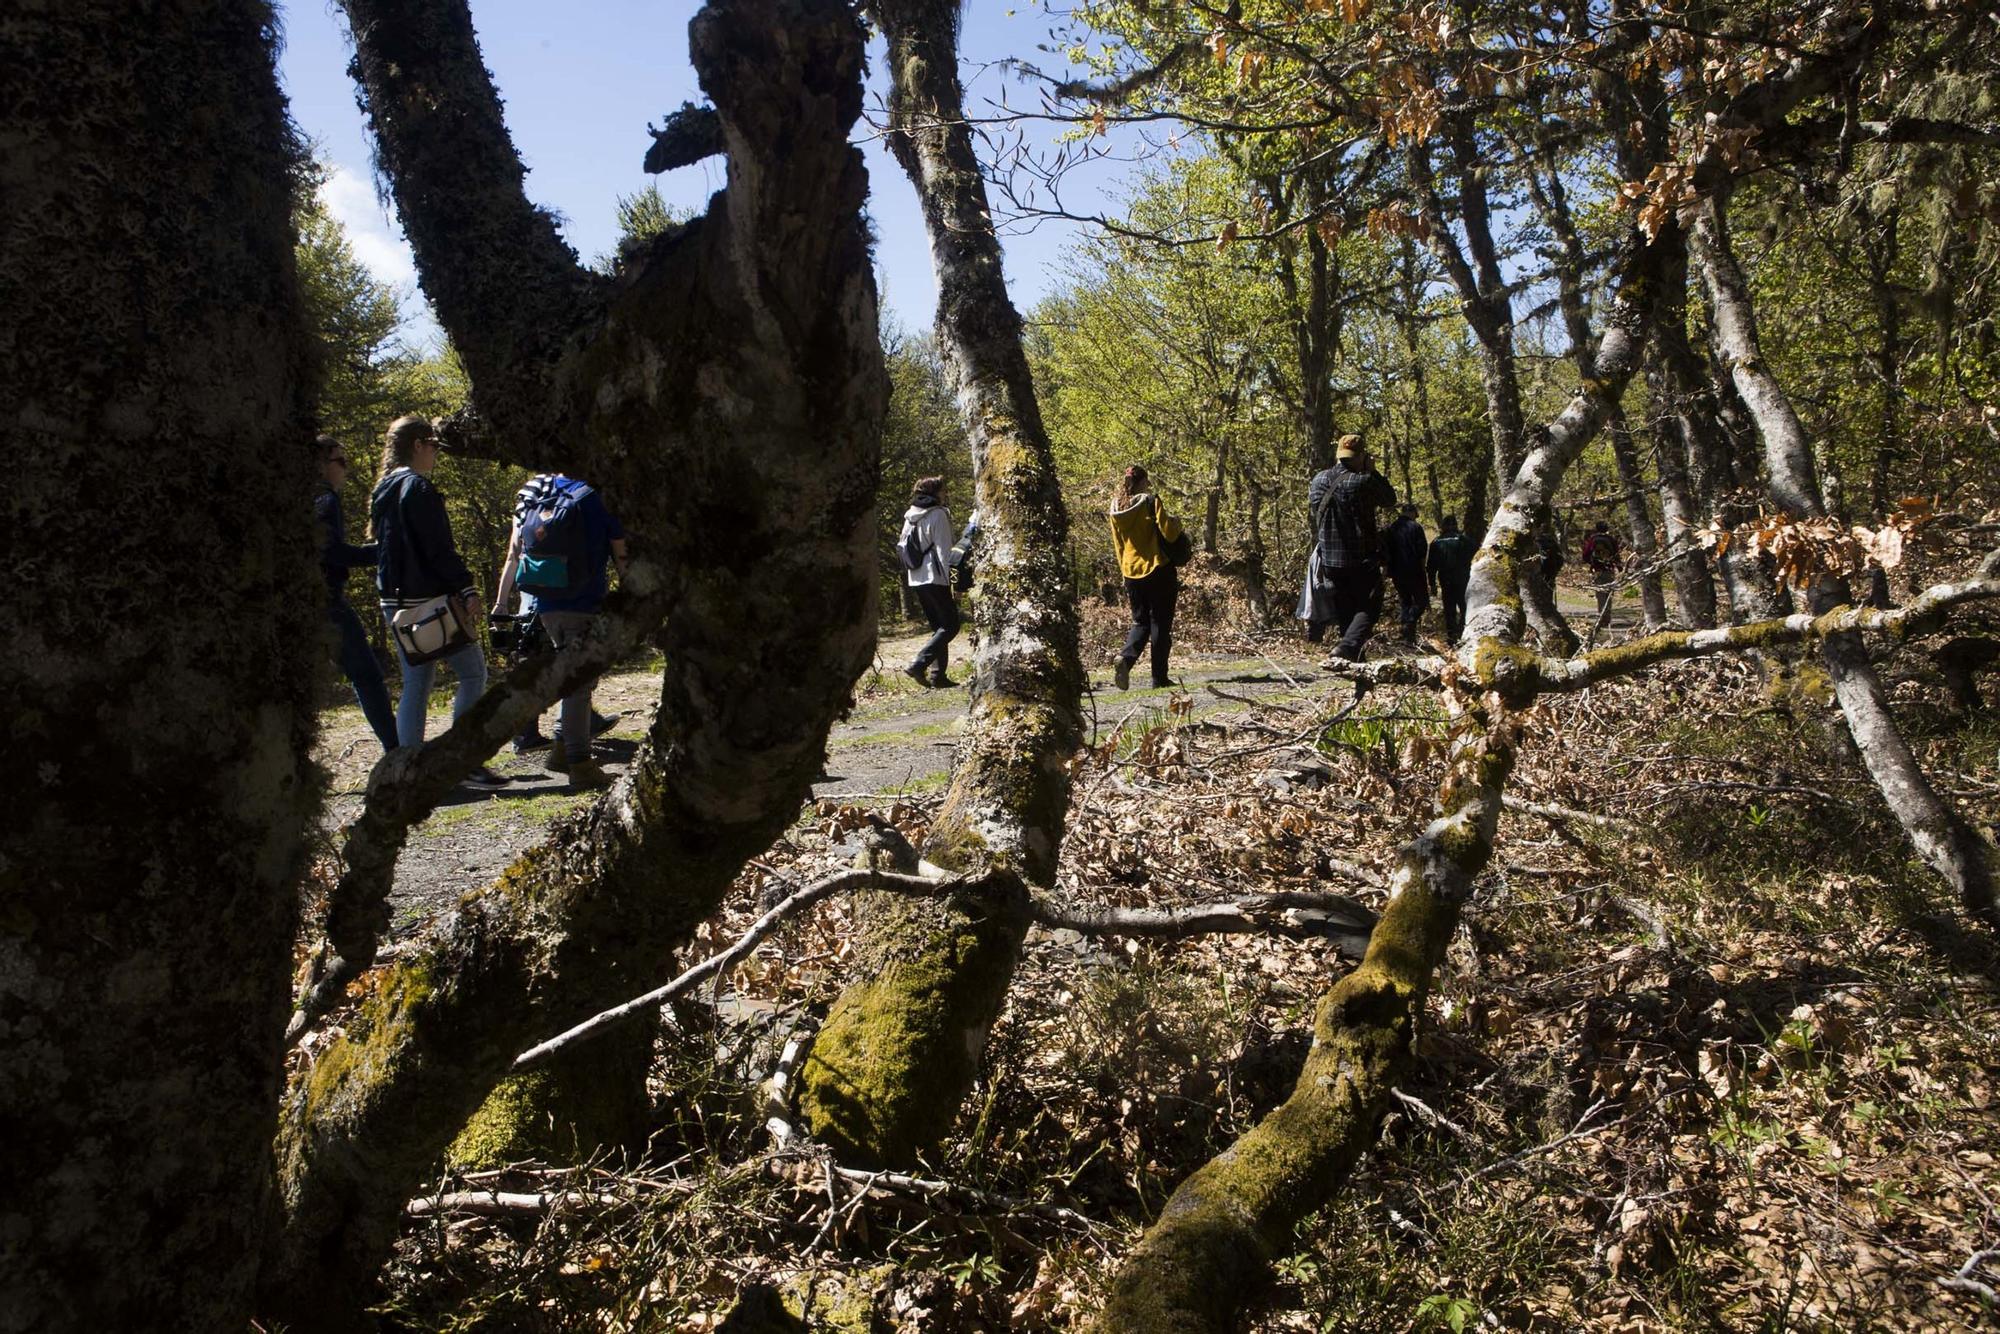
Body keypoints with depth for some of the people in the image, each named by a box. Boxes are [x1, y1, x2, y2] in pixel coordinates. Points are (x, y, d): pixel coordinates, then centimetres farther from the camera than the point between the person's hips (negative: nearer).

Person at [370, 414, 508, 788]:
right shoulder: (417, 488, -12)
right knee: (473, 673, -4)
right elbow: (439, 548, -18)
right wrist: (467, 589, -18)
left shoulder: (385, 490, 17)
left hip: (396, 602, 10)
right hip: (427, 600, -10)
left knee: (416, 684, 12)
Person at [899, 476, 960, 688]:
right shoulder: (938, 514, -9)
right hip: (934, 578, -8)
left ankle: (937, 675, 8)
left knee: (938, 627, 15)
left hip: (916, 579, 8)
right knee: (950, 625, -3)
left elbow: (902, 546, 16)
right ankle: (918, 665, -16)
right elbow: (943, 551, -13)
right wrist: (951, 581, -13)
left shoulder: (910, 516, 14)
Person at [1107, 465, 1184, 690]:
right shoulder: (1151, 502, -11)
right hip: (1158, 570, -5)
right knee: (1160, 623, 4)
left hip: (1131, 573, 5)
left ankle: (1125, 657, -12)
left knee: (1140, 622, 15)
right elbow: (1169, 533, -15)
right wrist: (1176, 522, 6)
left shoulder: (1117, 508, 7)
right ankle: (1159, 677, 6)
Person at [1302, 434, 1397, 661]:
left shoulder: (1319, 479, 1)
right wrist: (1372, 472, 6)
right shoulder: (1363, 482, -15)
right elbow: (1390, 499, 0)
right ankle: (1349, 646, -17)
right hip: (1361, 559, -5)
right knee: (1368, 607, 4)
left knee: (1345, 610, 16)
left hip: (1329, 559, 5)